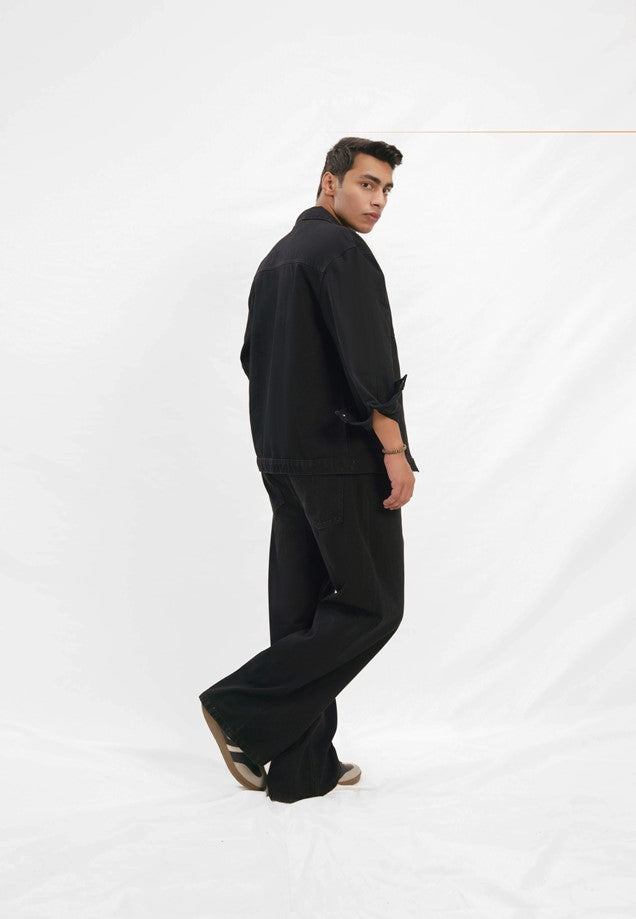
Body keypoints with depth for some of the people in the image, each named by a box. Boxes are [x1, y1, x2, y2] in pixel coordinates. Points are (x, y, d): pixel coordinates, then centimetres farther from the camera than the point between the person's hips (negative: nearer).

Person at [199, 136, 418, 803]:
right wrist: (397, 453, -17)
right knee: (373, 604, 0)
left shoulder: (277, 256, 19)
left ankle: (303, 768, 15)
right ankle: (244, 709, -3)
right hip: (343, 461, -9)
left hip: (283, 460, 9)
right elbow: (369, 364, -20)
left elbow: (254, 358, 22)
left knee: (305, 612, 10)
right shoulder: (343, 251, -10)